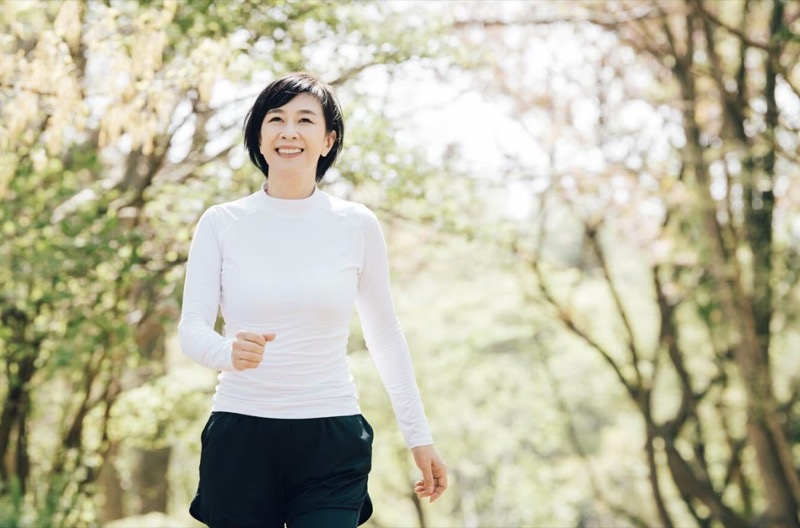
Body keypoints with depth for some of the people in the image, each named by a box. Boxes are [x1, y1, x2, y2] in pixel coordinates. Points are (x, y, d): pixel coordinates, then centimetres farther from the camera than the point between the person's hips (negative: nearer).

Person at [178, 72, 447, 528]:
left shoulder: (357, 225, 3)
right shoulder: (221, 224, 2)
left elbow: (385, 334, 11)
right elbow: (191, 329, -4)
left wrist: (419, 436, 10)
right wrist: (229, 352, -27)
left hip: (330, 444, 0)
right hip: (239, 437, 1)